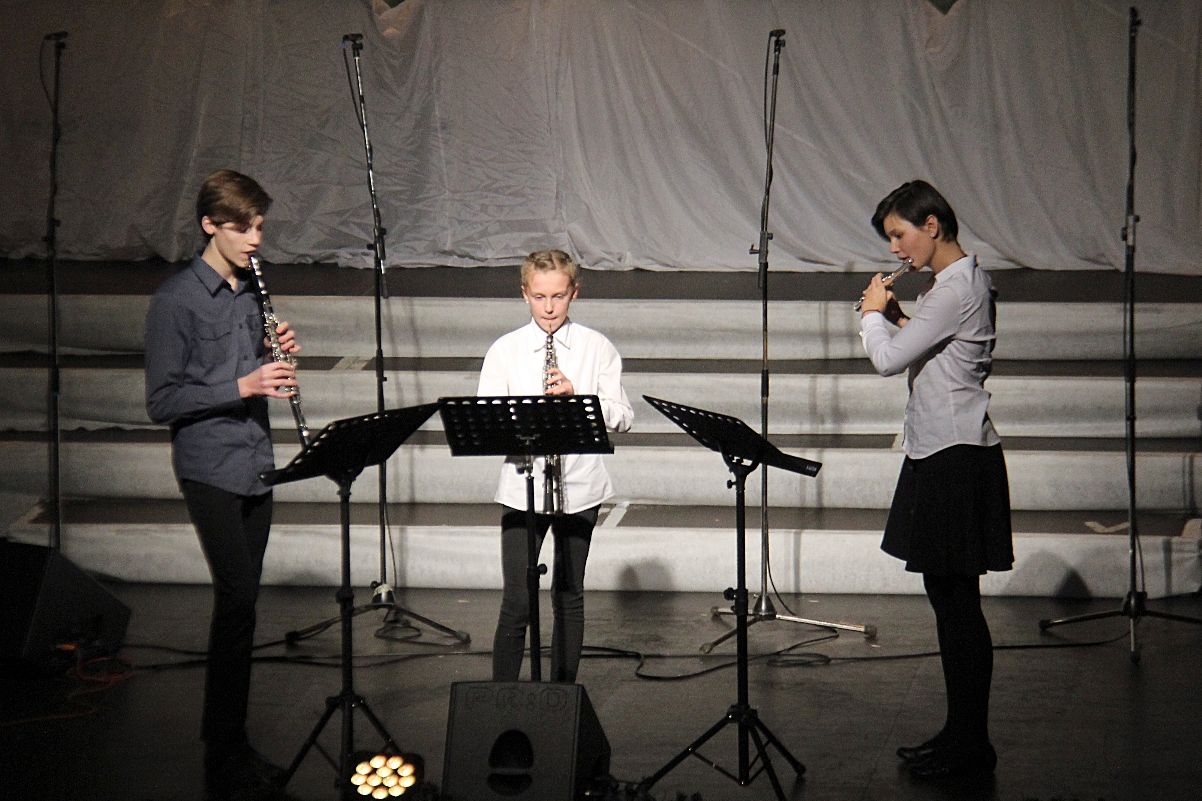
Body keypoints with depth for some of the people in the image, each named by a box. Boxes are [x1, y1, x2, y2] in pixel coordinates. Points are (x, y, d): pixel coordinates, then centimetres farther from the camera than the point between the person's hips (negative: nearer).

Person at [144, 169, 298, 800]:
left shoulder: (250, 291, 12)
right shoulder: (176, 299, -11)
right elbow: (161, 401, -14)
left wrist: (277, 355, -1)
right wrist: (241, 385, -22)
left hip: (254, 466, 7)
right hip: (210, 469, -7)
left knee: (241, 602, 11)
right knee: (237, 600, -14)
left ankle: (226, 740, 20)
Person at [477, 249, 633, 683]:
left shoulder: (597, 349, 2)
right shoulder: (505, 351, 1)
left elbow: (622, 418, -1)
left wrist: (577, 393, -17)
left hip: (580, 488, 1)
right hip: (522, 488, -1)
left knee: (569, 598, 11)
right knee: (516, 603, -4)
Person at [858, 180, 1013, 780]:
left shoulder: (957, 287, -17)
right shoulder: (956, 281, 14)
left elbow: (889, 359, -19)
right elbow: (920, 353, 21)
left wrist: (873, 315, -2)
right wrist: (894, 317, 8)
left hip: (958, 460, -11)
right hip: (940, 454, 11)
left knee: (957, 602, -4)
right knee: (948, 599, 14)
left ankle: (971, 747, 3)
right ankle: (960, 733, 22)